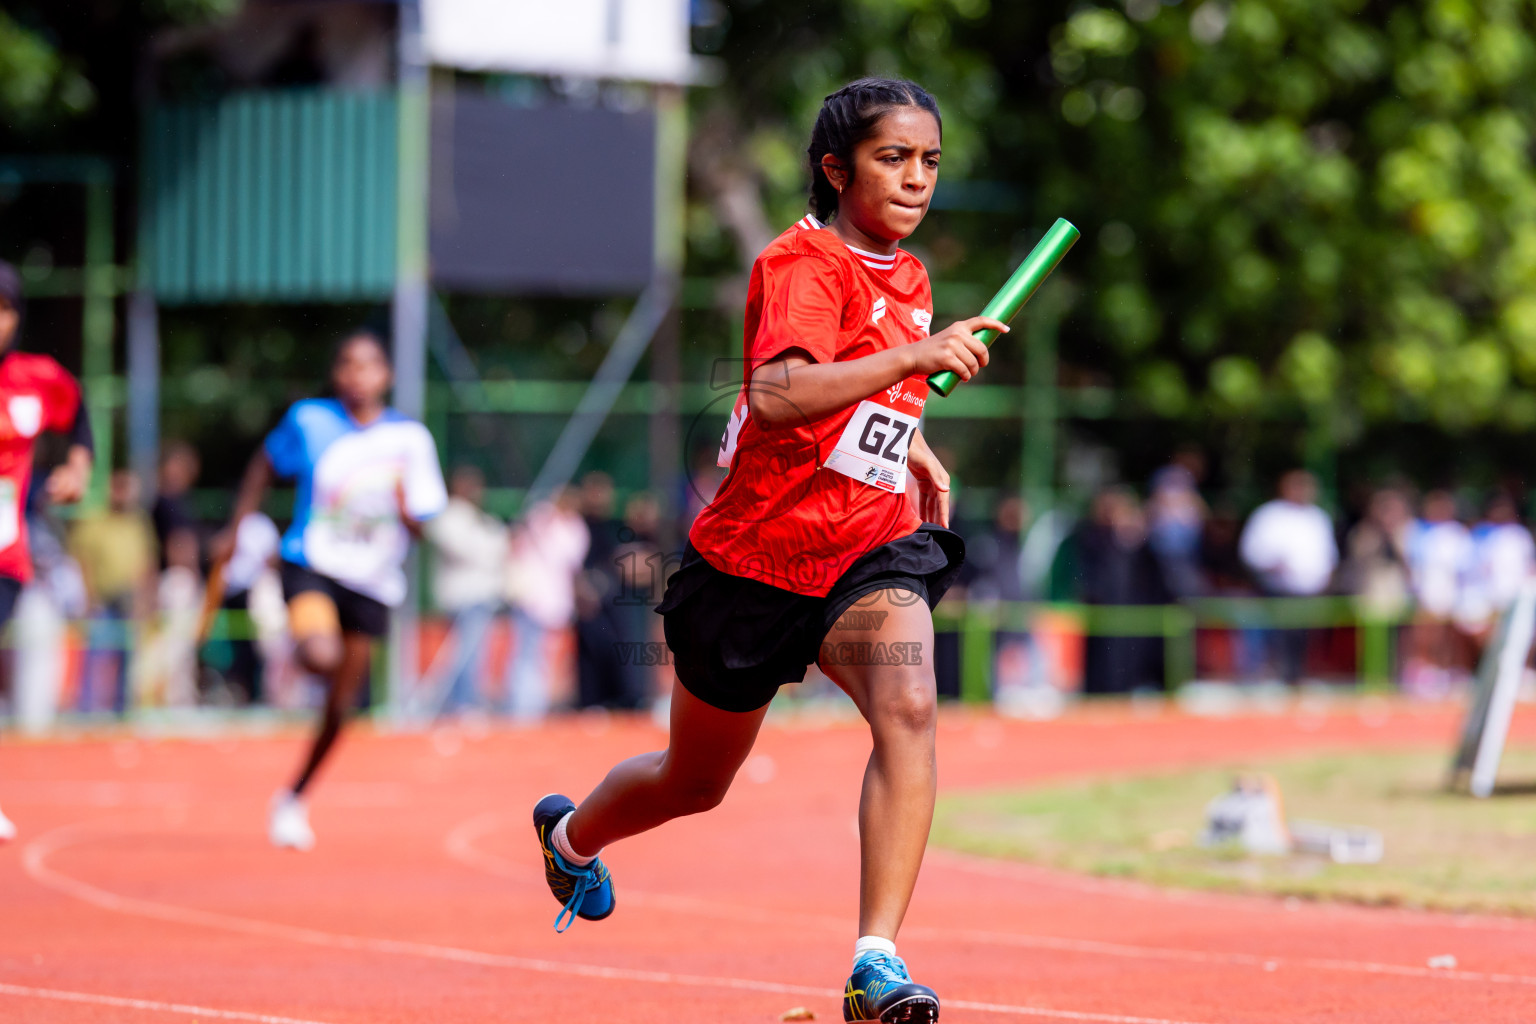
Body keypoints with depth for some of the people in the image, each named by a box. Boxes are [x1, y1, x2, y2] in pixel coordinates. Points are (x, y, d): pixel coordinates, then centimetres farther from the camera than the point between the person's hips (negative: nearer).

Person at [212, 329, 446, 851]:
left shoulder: (410, 438, -3)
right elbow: (265, 466, 13)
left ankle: (294, 799, 29)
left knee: (341, 706, 8)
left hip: (371, 580, 2)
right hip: (311, 566, -2)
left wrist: (406, 511, -21)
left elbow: (422, 527, 1)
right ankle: (301, 653, 3)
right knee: (321, 655, -34)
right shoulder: (308, 420, -5)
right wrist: (234, 530, 13)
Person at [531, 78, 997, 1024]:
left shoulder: (908, 278, 8)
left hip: (872, 546, 4)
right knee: (697, 783, 16)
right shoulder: (803, 265, -17)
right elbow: (777, 396, -37)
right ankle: (573, 833, 51)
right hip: (758, 558, -4)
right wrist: (915, 357, -42)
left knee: (909, 709, -29)